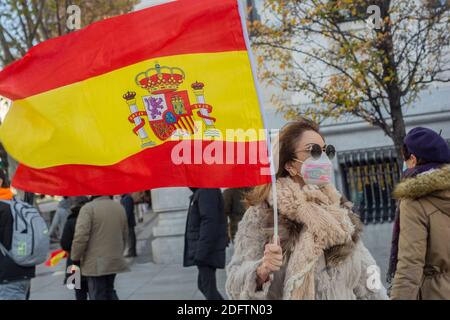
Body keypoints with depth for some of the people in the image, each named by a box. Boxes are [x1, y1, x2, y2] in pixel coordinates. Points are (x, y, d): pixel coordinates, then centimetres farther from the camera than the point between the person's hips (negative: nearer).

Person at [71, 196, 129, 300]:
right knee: (110, 291, 21)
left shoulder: (88, 208, -13)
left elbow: (81, 237, -19)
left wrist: (75, 258, -8)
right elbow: (125, 235, 15)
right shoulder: (120, 208, 8)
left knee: (98, 295, 2)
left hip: (95, 264, -6)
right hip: (115, 261, 6)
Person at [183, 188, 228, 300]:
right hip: (205, 249, 10)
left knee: (208, 287, -5)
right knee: (204, 285, 17)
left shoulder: (206, 191, -17)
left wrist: (201, 253, -24)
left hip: (207, 249, -10)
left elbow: (209, 222, -23)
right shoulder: (200, 191, 14)